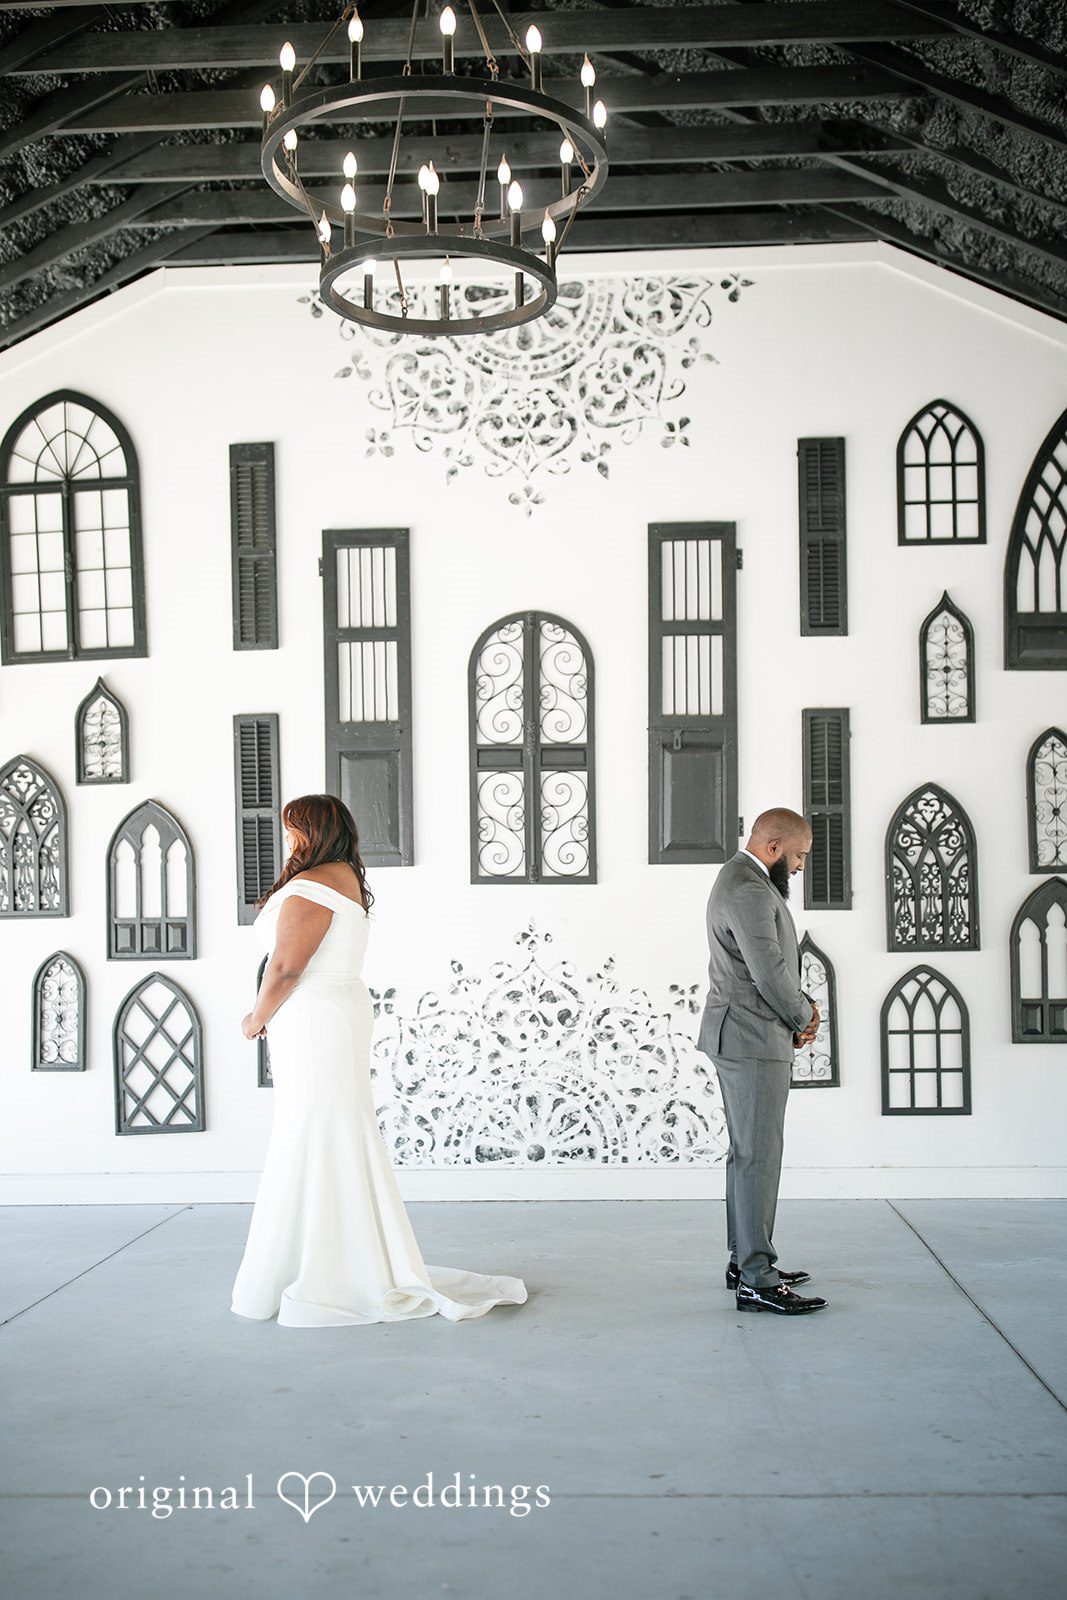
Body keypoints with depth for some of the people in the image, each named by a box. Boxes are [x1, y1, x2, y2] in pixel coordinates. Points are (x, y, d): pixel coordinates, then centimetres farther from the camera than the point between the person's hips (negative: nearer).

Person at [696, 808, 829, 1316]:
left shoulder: (746, 881, 16)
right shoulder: (749, 892, -19)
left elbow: (778, 965, 21)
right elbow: (770, 974, -22)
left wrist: (801, 1008, 5)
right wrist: (804, 1016, -4)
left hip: (750, 1039, 11)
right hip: (752, 1042, -11)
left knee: (748, 1154, 16)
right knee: (758, 1156, -8)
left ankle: (745, 1261, 25)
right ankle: (756, 1281, -4)